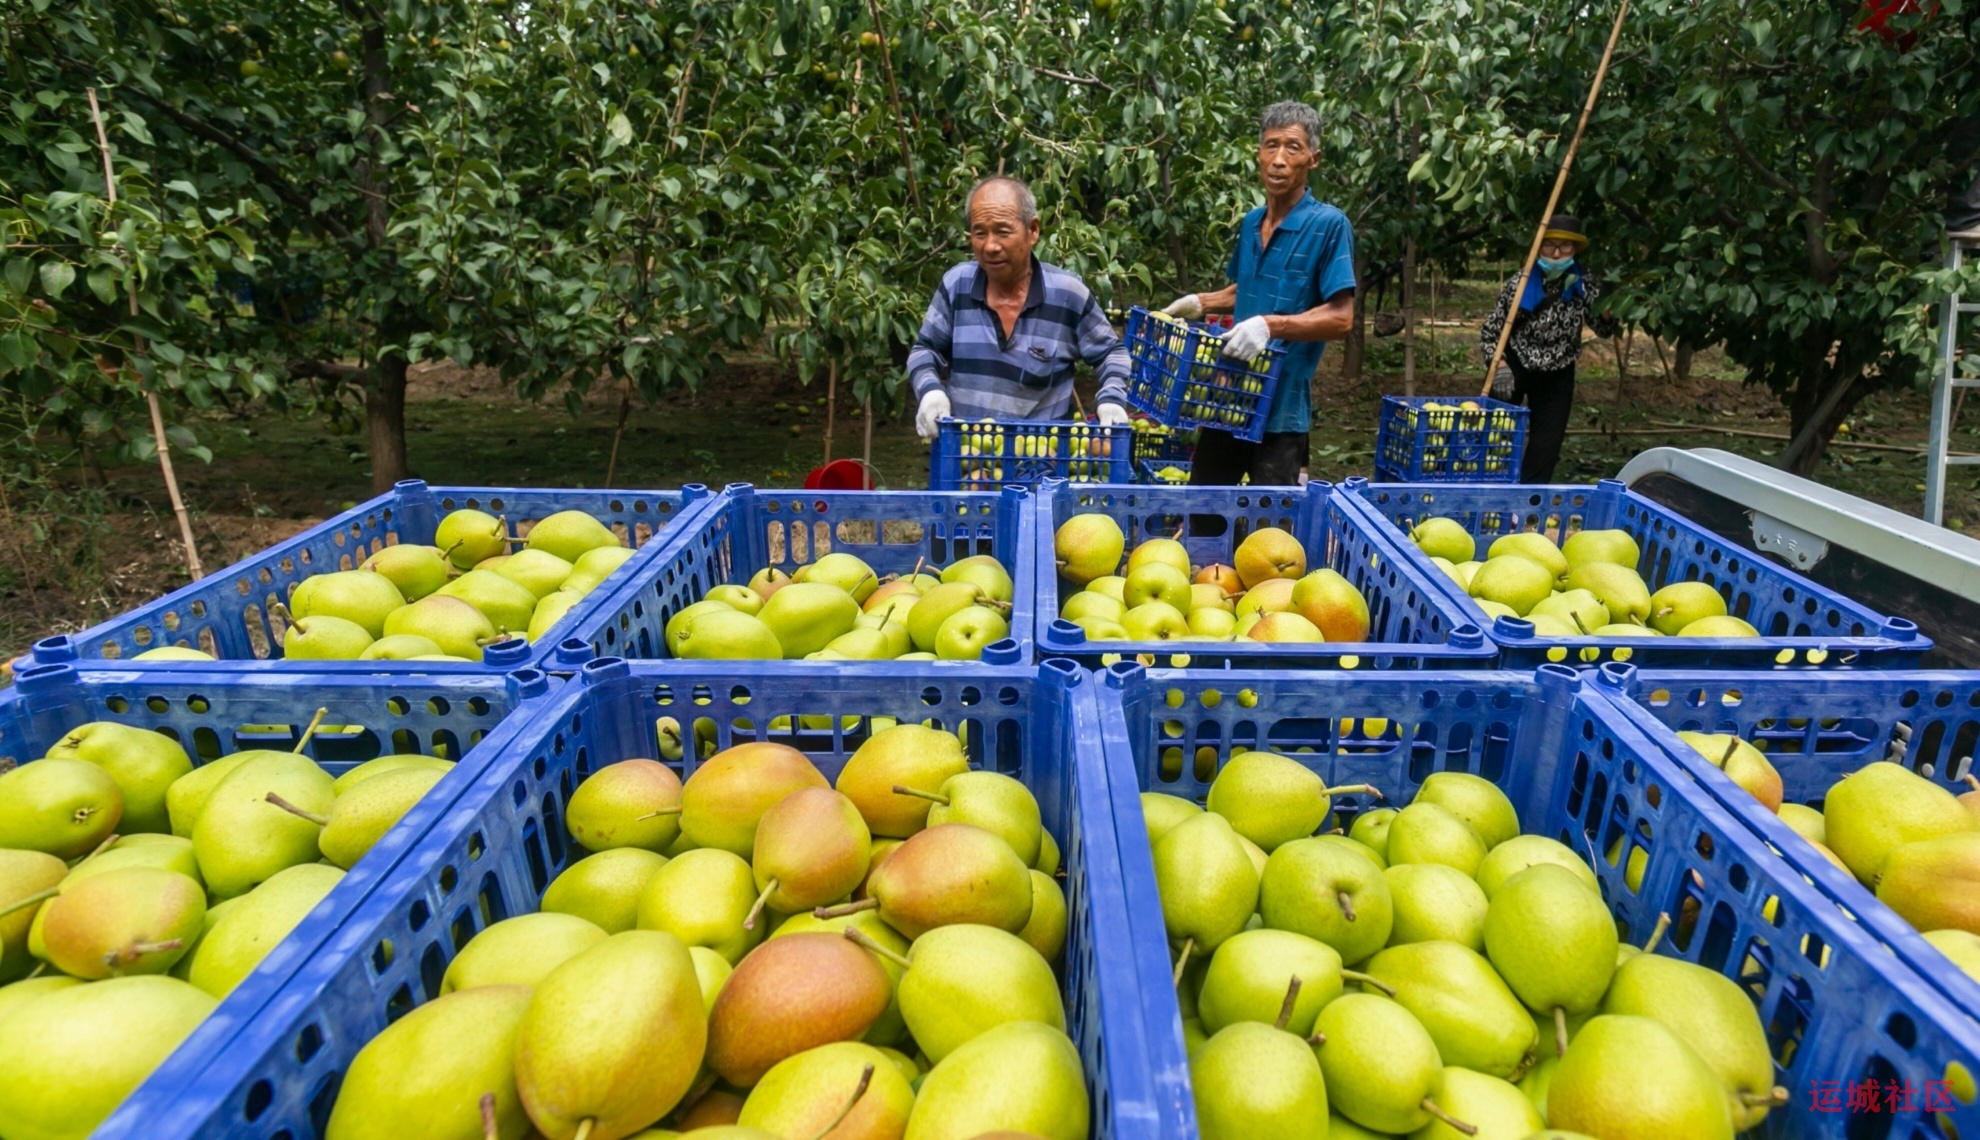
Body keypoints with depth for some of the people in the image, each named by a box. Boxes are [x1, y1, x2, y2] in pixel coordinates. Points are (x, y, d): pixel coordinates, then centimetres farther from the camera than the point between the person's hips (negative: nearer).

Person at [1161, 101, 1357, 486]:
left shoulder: (1329, 224, -11)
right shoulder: (1251, 222, 10)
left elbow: (1340, 318, -16)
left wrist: (1271, 326, -28)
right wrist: (1200, 303, 10)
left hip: (1282, 407, -6)